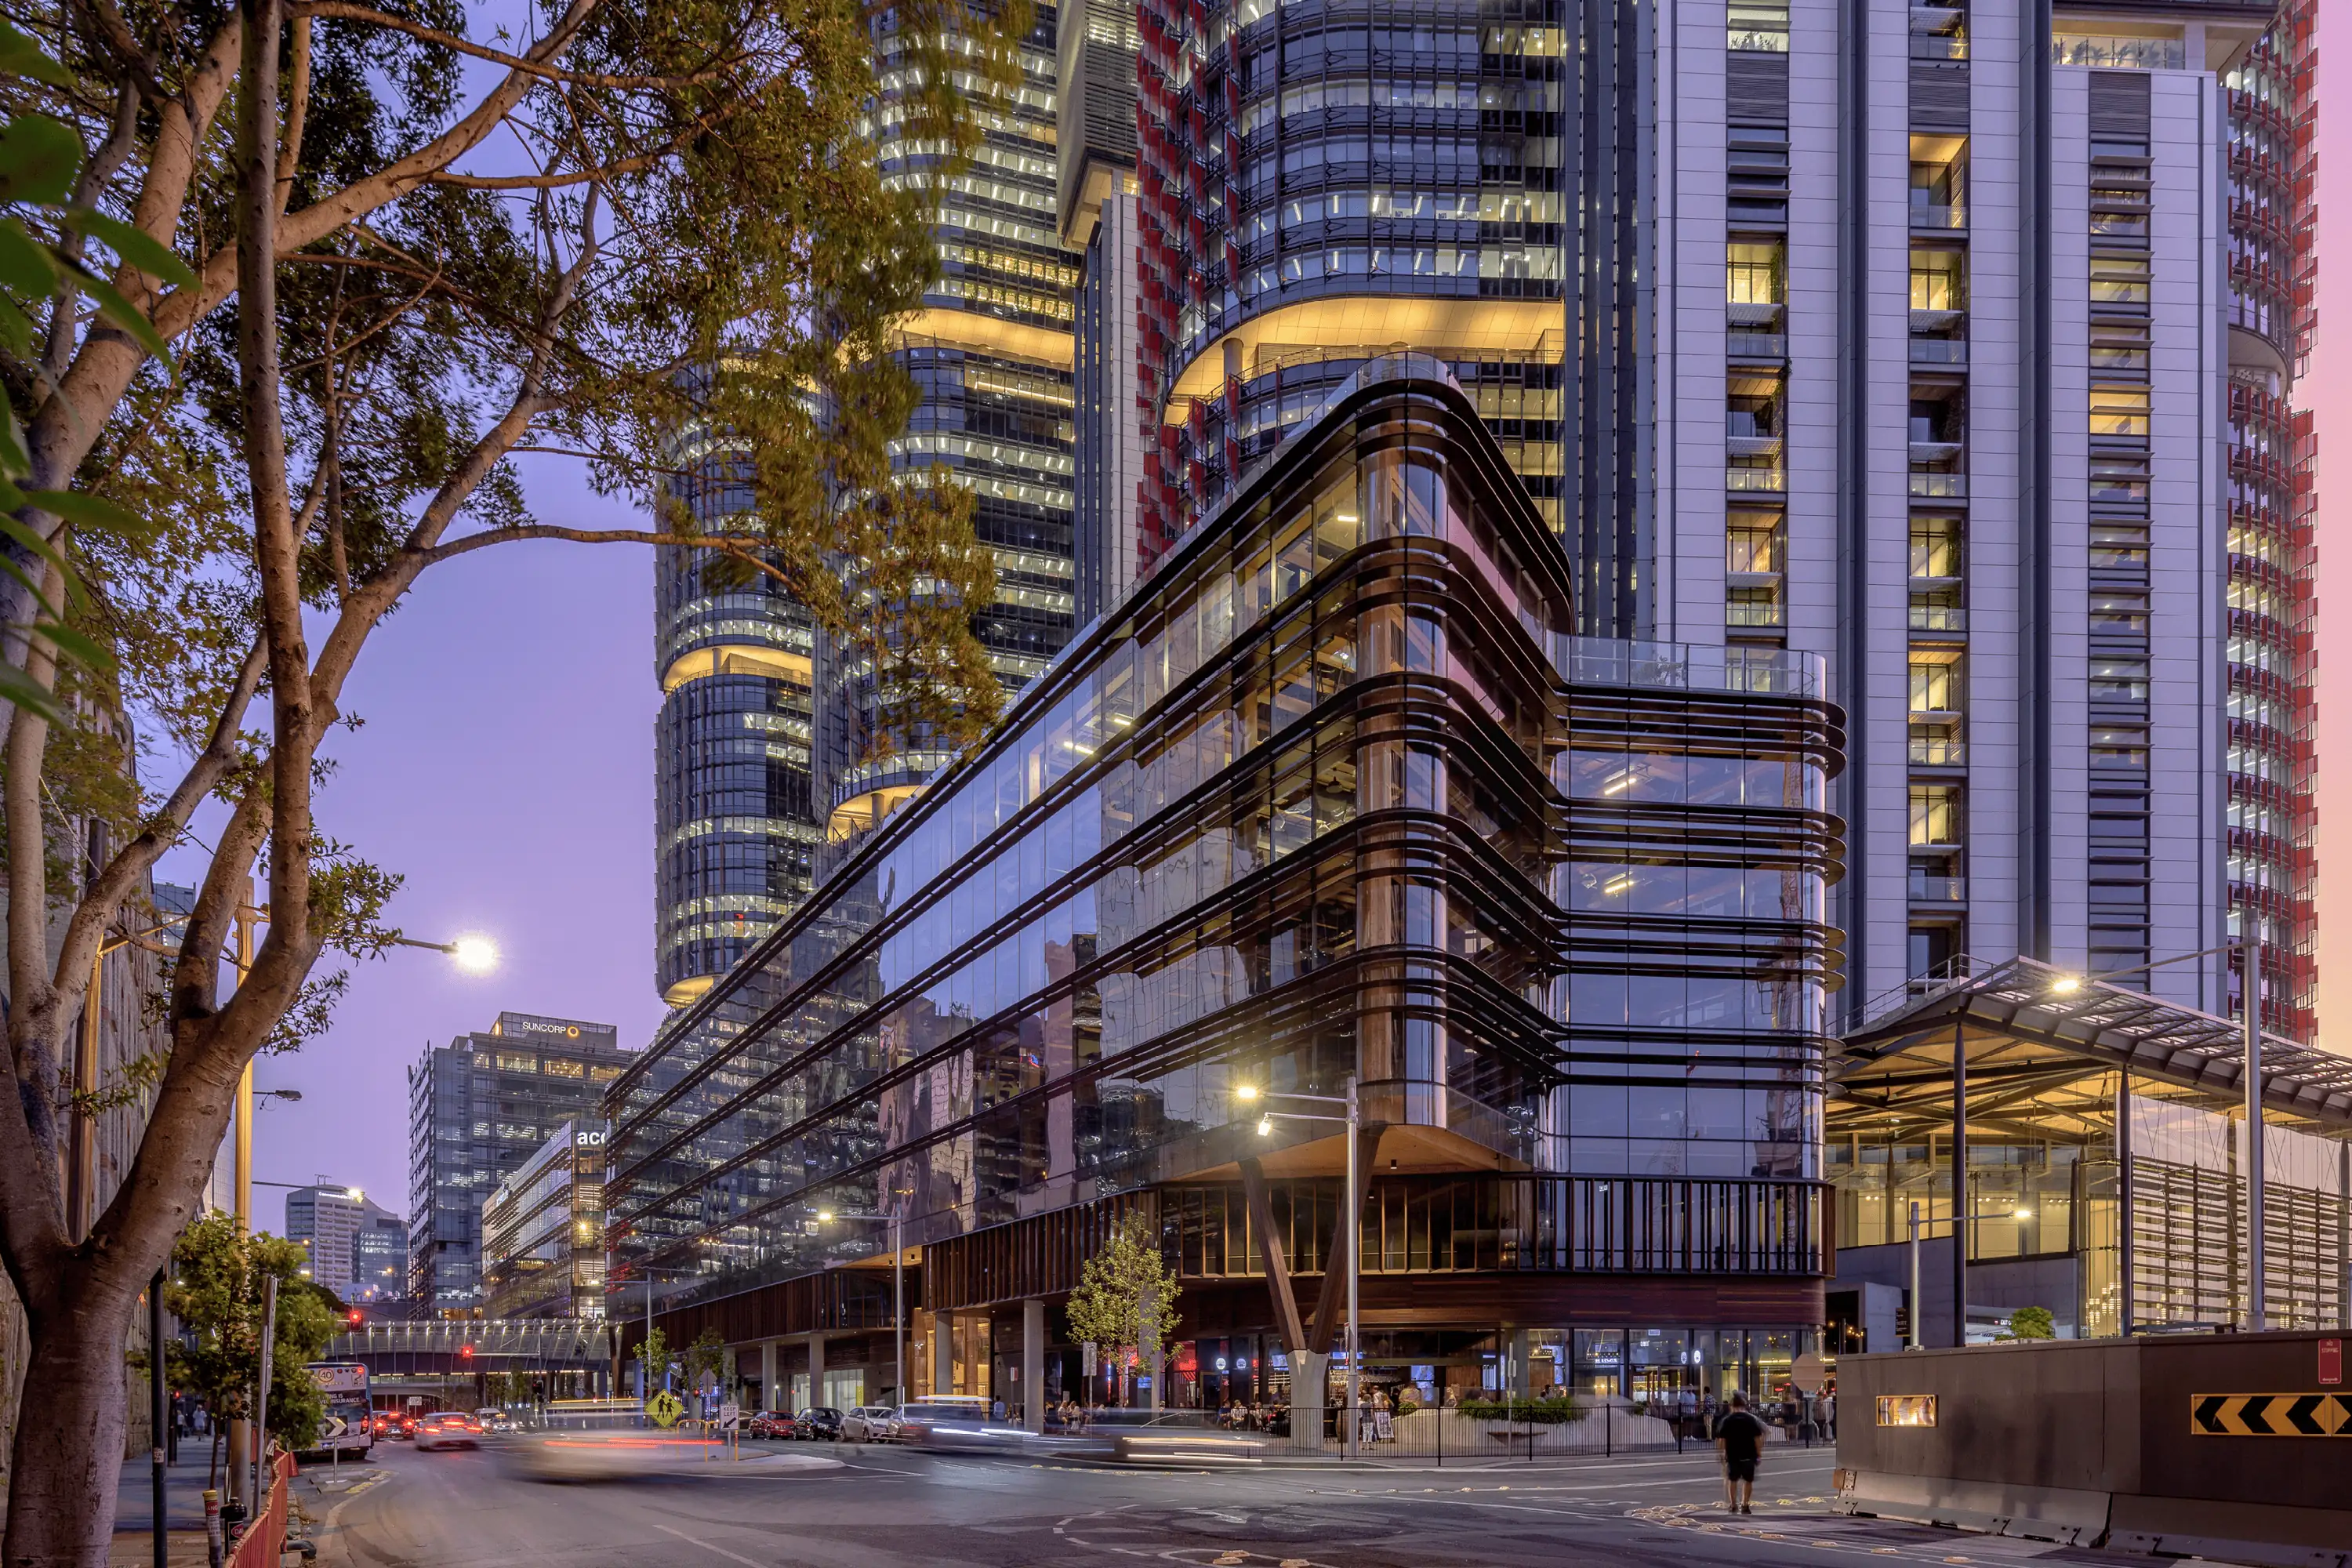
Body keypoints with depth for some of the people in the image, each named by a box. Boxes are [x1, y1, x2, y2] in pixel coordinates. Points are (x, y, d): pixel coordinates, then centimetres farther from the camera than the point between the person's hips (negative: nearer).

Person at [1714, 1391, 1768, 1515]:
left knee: (1732, 1480, 15)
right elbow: (1758, 1438, -5)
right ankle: (1745, 1505, 7)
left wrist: (1720, 1453, 8)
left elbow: (1721, 1439, -2)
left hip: (1732, 1455, 1)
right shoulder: (1752, 1420, -2)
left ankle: (1733, 1505, 13)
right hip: (1749, 1455, -1)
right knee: (1748, 1480, 11)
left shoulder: (1726, 1420, -1)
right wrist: (1759, 1452, 3)